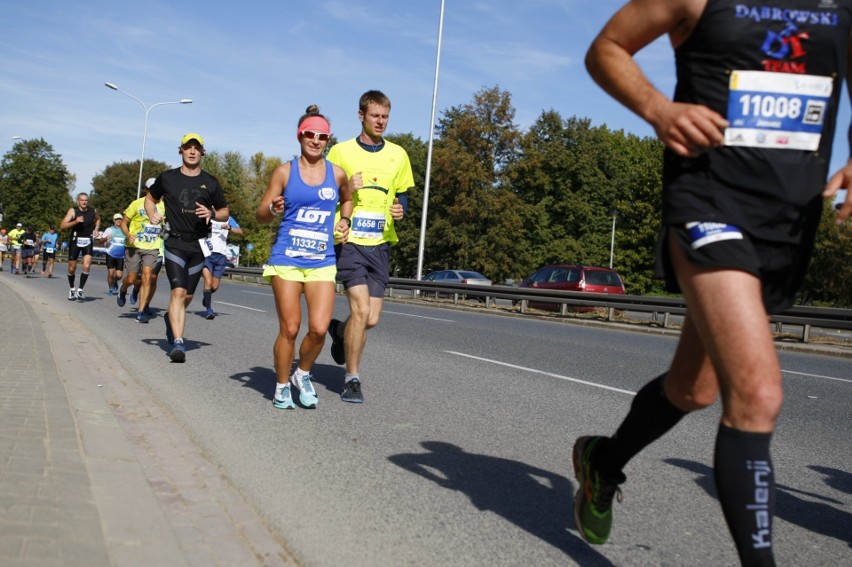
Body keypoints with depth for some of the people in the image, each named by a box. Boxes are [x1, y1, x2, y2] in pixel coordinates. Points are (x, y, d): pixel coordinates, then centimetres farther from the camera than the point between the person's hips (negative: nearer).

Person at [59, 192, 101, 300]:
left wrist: (96, 229, 9)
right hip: (75, 241, -1)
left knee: (86, 266, -16)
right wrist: (75, 221, -28)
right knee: (72, 268, 9)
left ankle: (80, 290, -5)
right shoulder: (73, 211, -8)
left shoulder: (93, 211, 1)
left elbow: (98, 219, 26)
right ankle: (72, 289, 31)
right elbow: (62, 226, -16)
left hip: (88, 242, 1)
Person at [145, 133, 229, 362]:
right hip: (175, 243, -2)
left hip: (199, 245, 2)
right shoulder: (167, 178, 3)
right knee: (178, 291, -17)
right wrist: (152, 214, -1)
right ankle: (178, 343, -19)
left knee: (188, 295, 11)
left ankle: (171, 319, 42)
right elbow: (150, 198, 20)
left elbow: (225, 212, 12)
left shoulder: (210, 182, 5)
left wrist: (212, 214, -10)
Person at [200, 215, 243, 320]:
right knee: (208, 282, -15)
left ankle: (206, 297, 35)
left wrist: (229, 228, -17)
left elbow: (240, 231, 2)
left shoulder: (227, 219, 11)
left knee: (215, 286, 3)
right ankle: (209, 309, -7)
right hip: (206, 253, -2)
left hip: (220, 255, 2)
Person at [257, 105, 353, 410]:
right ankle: (282, 386, 20)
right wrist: (273, 210, -19)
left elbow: (347, 199, 29)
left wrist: (344, 220, 10)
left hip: (322, 262, 2)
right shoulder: (284, 172, 1)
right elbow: (261, 215, 3)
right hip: (286, 259, -2)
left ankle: (303, 374, 19)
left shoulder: (337, 174, 6)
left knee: (319, 328, -10)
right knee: (289, 328, -1)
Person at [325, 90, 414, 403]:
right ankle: (352, 379, 3)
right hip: (350, 241, -3)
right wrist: (346, 191, -15)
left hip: (380, 244, 3)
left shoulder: (398, 154, 10)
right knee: (360, 309, -14)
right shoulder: (341, 151, 1)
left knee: (371, 318, 1)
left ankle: (340, 331, 36)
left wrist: (401, 210, -5)